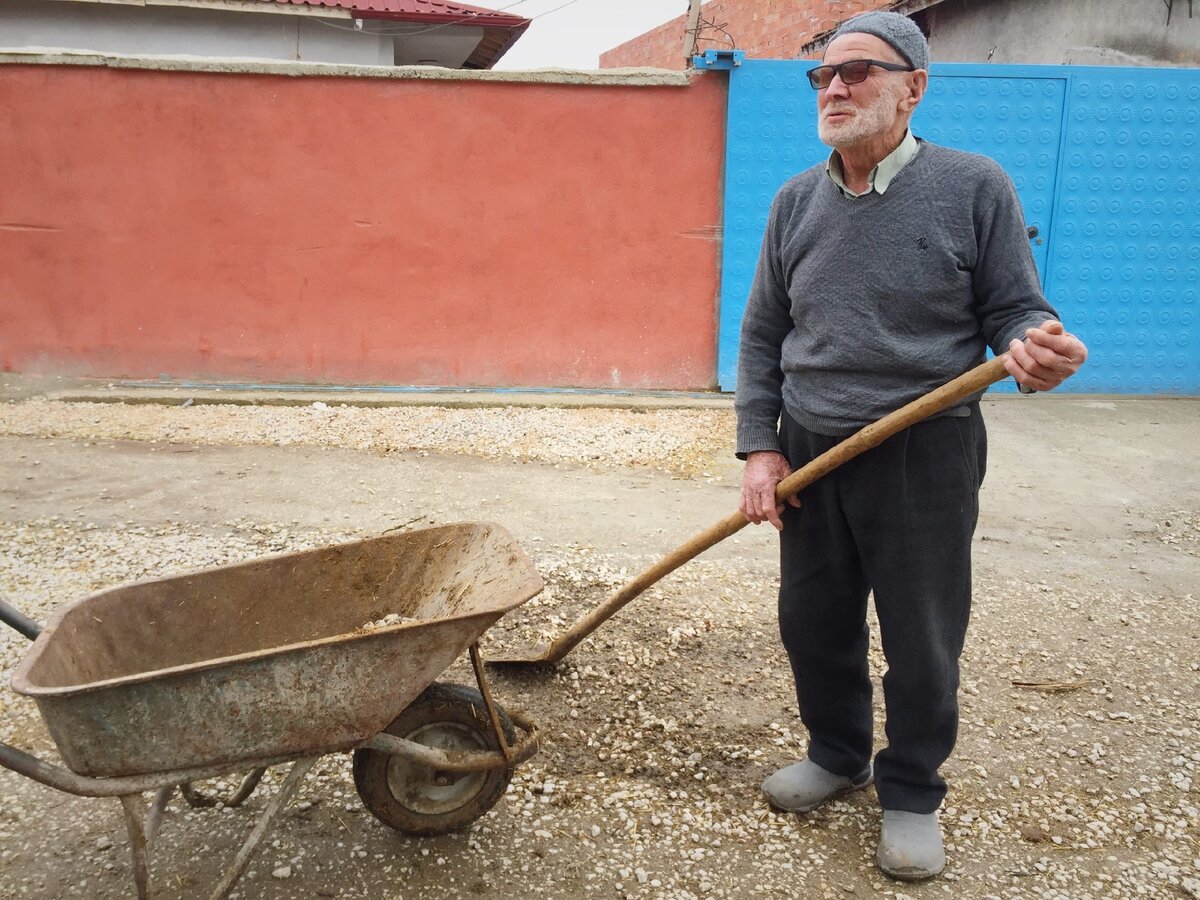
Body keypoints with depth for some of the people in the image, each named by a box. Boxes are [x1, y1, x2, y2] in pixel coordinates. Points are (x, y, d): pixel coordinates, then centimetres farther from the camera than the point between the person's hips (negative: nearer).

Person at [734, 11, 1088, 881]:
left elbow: (1015, 310, -2)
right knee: (813, 625, 14)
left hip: (924, 456, -3)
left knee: (922, 644, 7)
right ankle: (837, 754, 39)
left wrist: (1037, 350, -26)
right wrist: (759, 446, 1)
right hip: (809, 453, 4)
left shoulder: (973, 186, -5)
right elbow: (762, 335, 9)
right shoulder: (796, 201, 6)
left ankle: (912, 794, 30)